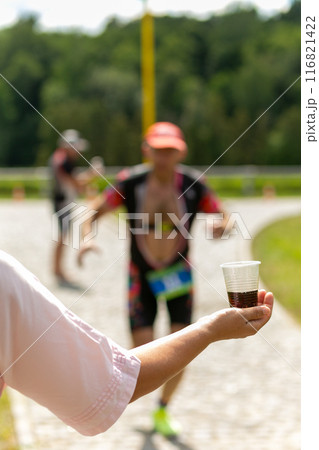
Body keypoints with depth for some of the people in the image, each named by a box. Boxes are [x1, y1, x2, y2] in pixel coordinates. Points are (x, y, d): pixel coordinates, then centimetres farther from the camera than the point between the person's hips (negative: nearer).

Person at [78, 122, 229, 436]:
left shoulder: (193, 184, -12)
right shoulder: (130, 182, -14)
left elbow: (223, 218, -5)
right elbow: (95, 211, -7)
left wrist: (221, 225, -29)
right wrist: (87, 237, -27)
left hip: (178, 275, 1)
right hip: (142, 275, -1)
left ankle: (162, 411, 24)